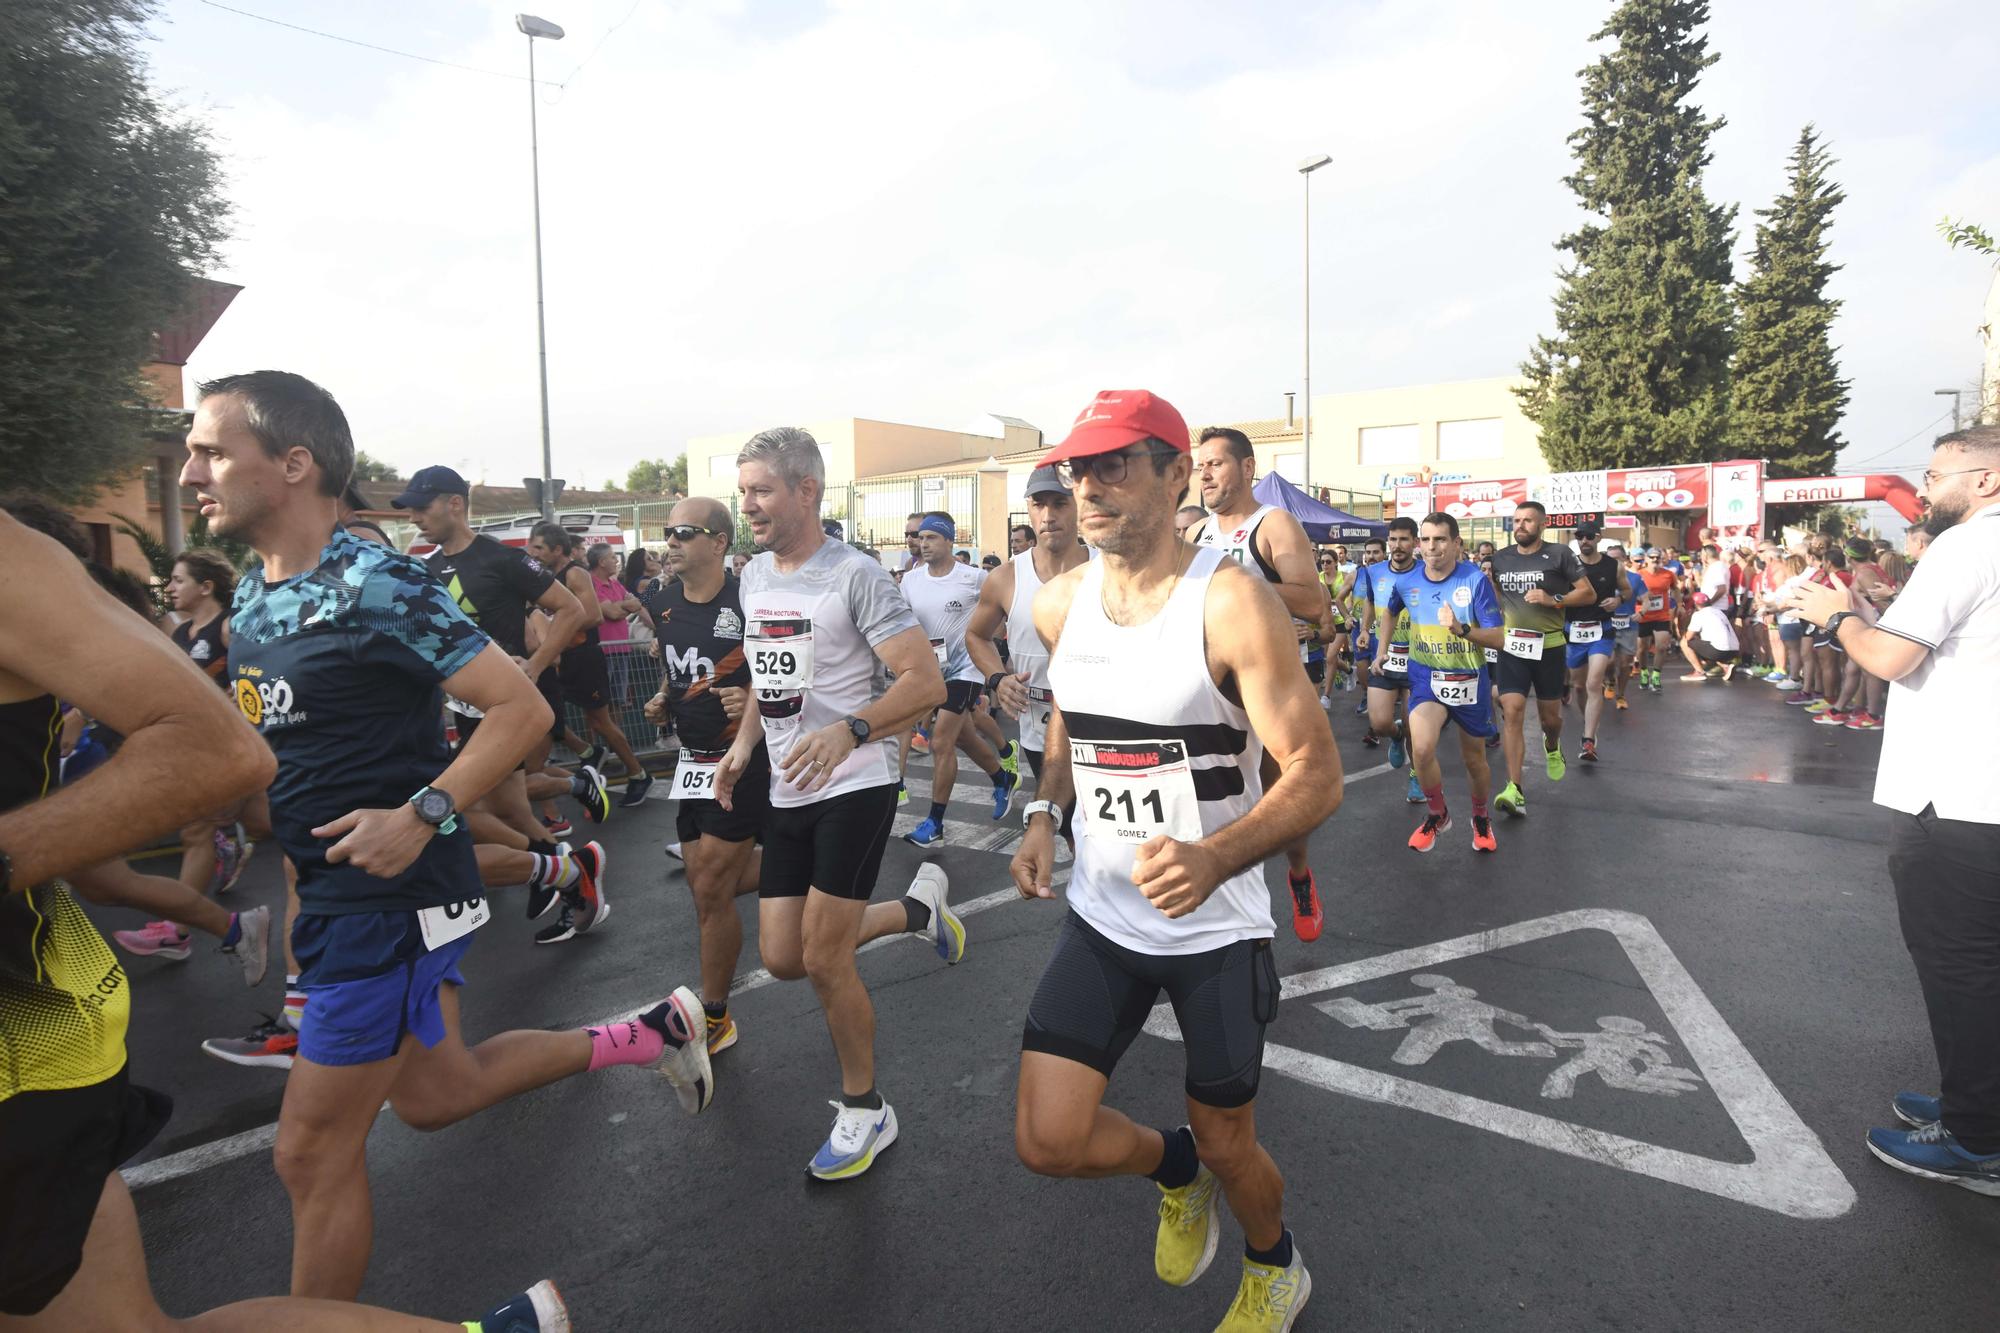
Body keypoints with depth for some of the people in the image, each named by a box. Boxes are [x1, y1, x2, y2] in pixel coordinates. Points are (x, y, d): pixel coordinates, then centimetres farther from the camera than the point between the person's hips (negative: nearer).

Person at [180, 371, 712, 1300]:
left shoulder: (376, 588, -19)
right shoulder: (252, 597, 8)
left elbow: (523, 708, -21)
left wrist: (422, 813, -27)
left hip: (393, 895, -9)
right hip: (332, 889, 9)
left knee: (313, 1150, 4)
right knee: (432, 1095, 21)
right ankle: (646, 1035, 34)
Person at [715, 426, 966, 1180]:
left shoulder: (853, 576, -14)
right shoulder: (754, 578, 10)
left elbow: (925, 682, -19)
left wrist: (847, 732, -33)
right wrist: (744, 743, 10)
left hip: (855, 787, -8)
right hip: (789, 792, 8)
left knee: (824, 961, -5)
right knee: (781, 958, 8)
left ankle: (865, 1113, 20)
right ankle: (918, 908, 31)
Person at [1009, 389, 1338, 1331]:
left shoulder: (1233, 604, -20)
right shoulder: (1059, 605, -3)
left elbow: (1316, 776, -21)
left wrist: (1214, 858, -38)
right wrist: (1044, 813, 1)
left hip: (1216, 928, -4)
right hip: (1101, 917, 4)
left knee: (1227, 1145, 14)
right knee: (1047, 1141, 0)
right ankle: (1174, 1167, 36)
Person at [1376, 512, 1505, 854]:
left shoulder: (1476, 579, -17)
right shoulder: (1405, 580, -7)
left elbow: (1498, 638, -17)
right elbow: (1390, 610, 18)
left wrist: (1461, 630, -33)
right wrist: (1382, 650, 13)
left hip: (1469, 679, -1)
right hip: (1426, 676, 1)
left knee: (1474, 757, 15)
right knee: (1422, 749, -22)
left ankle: (1481, 819, 44)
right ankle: (1437, 815, 5)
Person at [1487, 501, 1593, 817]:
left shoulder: (1559, 555, -3)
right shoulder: (1500, 558, 6)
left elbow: (1589, 593, -3)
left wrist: (1554, 600, -17)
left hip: (1549, 645, -1)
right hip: (1511, 645, 1)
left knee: (1550, 715, 12)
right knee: (1512, 713, -12)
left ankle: (1552, 748, 50)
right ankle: (1514, 790, -14)